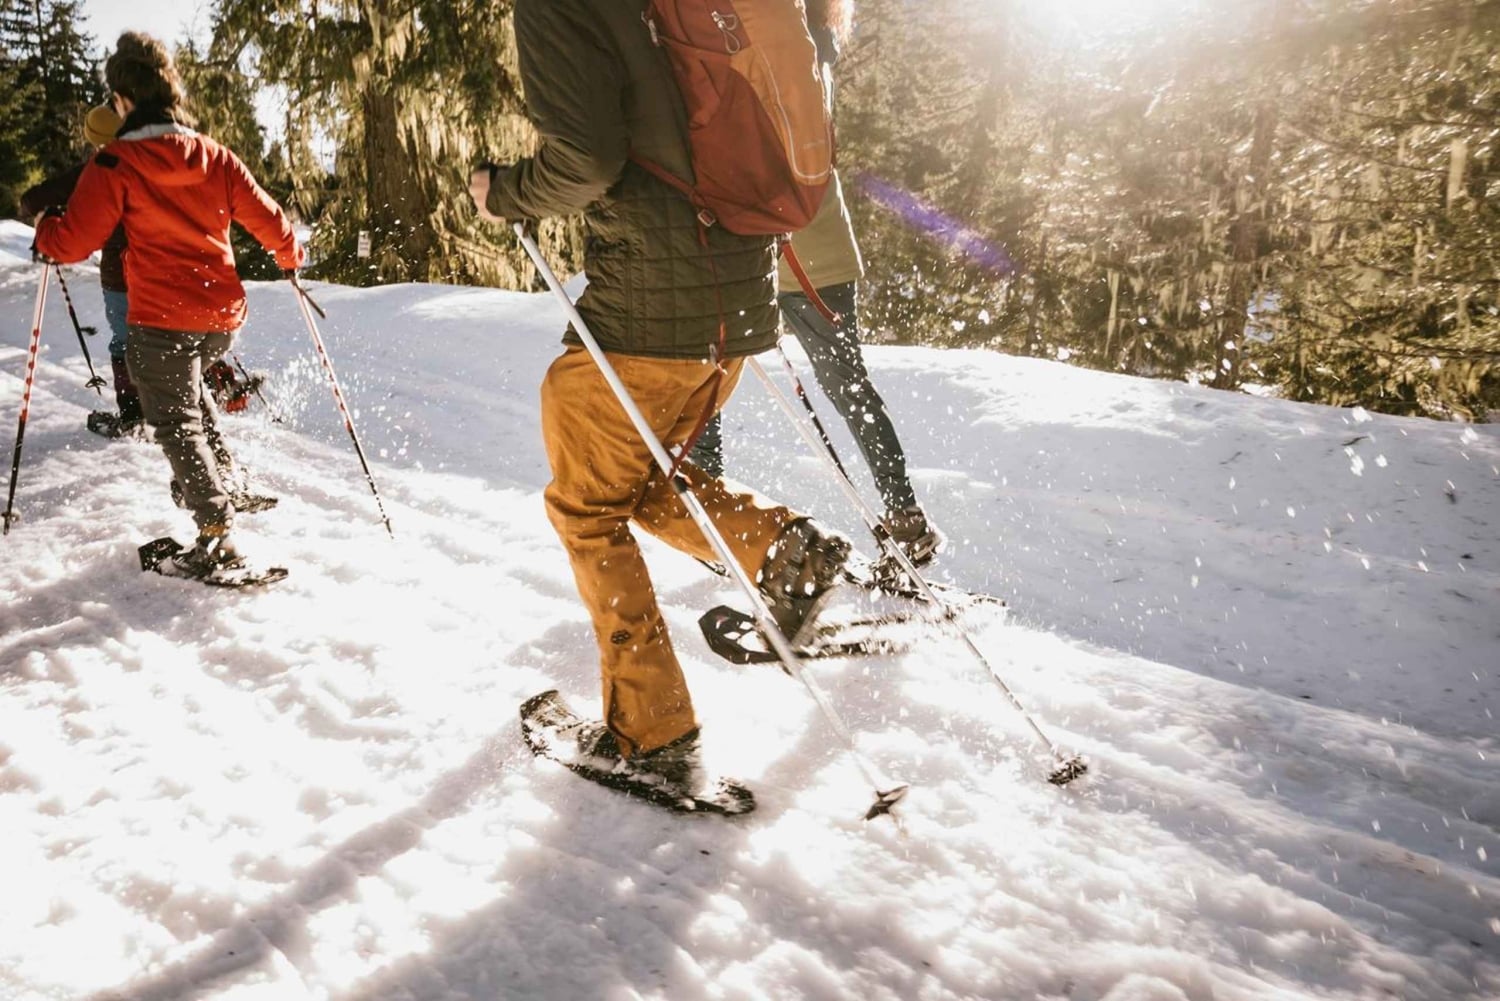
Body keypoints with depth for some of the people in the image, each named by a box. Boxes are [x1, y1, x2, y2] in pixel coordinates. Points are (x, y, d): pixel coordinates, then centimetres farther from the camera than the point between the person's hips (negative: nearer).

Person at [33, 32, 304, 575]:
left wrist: (43, 228, 15)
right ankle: (221, 471, 31)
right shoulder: (214, 157, 3)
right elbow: (267, 218, 8)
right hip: (223, 315, 5)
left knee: (176, 424, 0)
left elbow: (73, 241, -8)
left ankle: (216, 535, -9)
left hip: (160, 319, -5)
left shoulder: (115, 164, -9)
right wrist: (291, 257, 28)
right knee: (185, 383, 32)